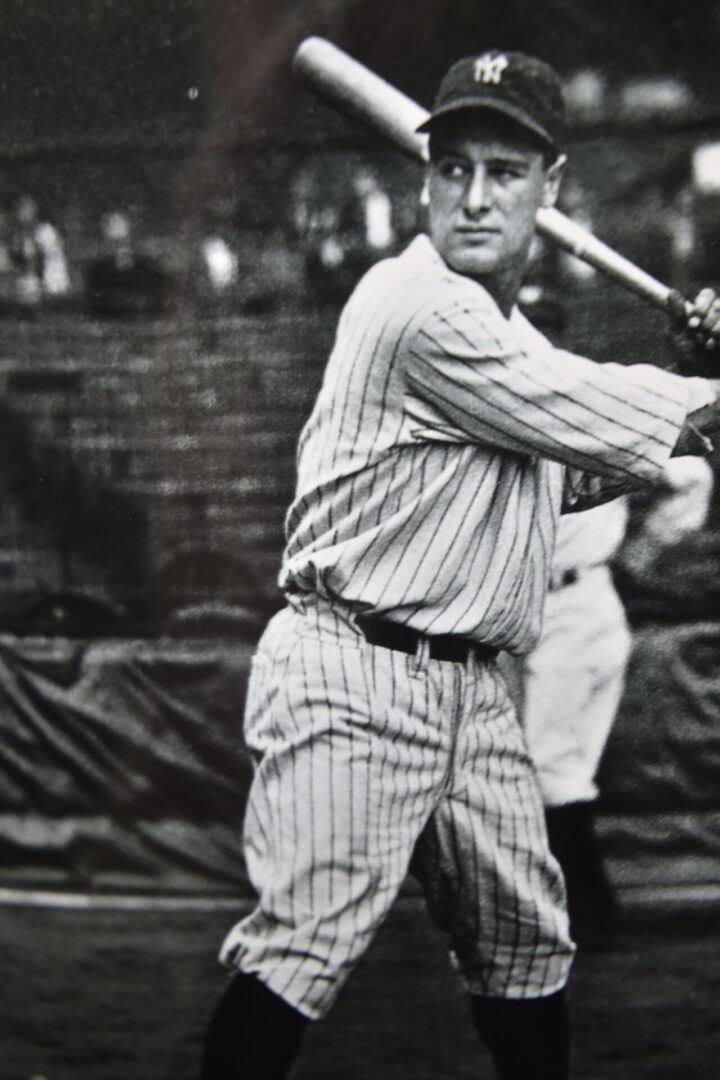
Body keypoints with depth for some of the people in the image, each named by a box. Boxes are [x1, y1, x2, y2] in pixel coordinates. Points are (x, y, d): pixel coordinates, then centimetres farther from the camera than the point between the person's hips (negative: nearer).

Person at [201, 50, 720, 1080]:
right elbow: (586, 415, -13)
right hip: (355, 676, -9)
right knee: (304, 947, -12)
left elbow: (566, 473, 24)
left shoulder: (507, 331, 16)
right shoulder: (417, 306, -14)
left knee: (527, 946, 17)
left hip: (471, 686, 9)